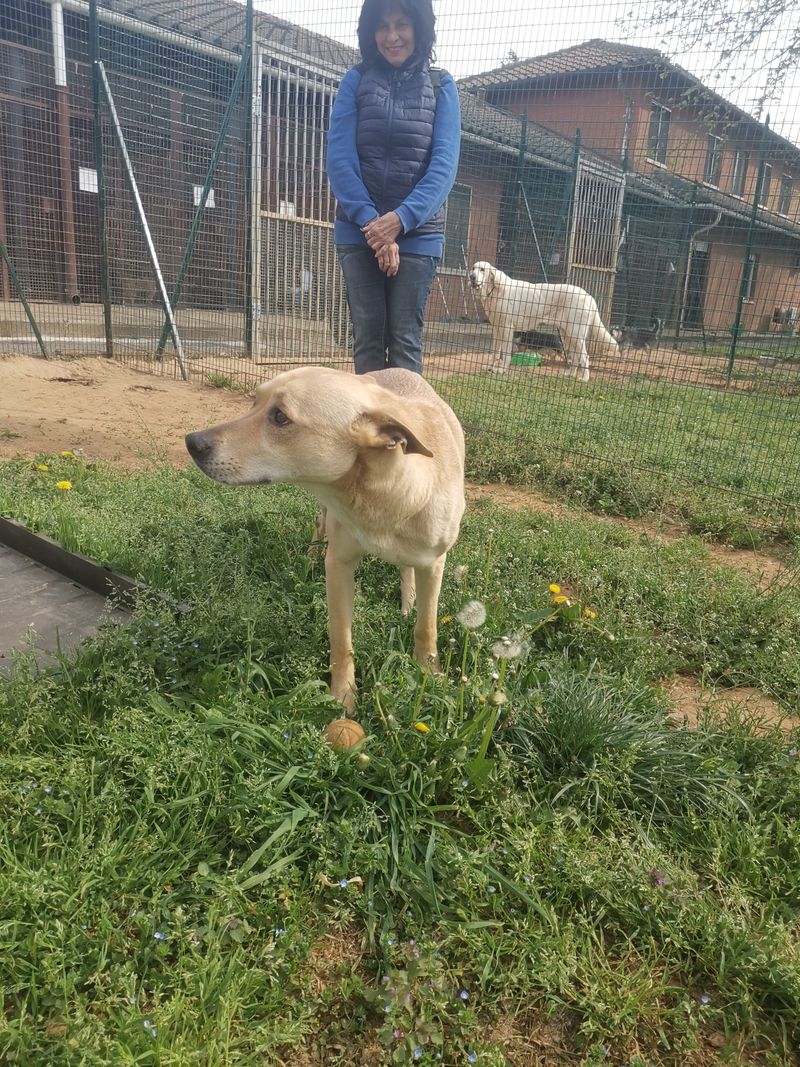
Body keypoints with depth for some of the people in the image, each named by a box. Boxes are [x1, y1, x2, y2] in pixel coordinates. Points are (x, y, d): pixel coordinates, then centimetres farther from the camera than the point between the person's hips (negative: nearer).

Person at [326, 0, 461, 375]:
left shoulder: (441, 86, 6)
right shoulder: (355, 81, 7)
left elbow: (444, 164, -5)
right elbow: (339, 158, -2)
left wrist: (401, 219, -18)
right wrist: (369, 220, -15)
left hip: (418, 234, -1)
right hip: (358, 232, 1)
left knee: (405, 339, -3)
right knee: (367, 335, 0)